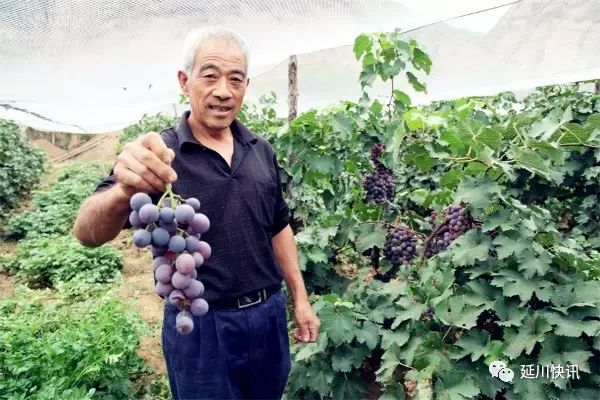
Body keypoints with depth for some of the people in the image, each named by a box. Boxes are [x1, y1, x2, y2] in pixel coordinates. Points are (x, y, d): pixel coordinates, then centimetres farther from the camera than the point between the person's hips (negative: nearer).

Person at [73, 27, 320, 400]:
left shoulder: (262, 151, 2)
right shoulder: (159, 154, -14)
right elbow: (88, 233, -25)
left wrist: (300, 298, 9)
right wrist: (124, 191, -46)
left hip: (269, 313, 5)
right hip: (201, 326, -4)